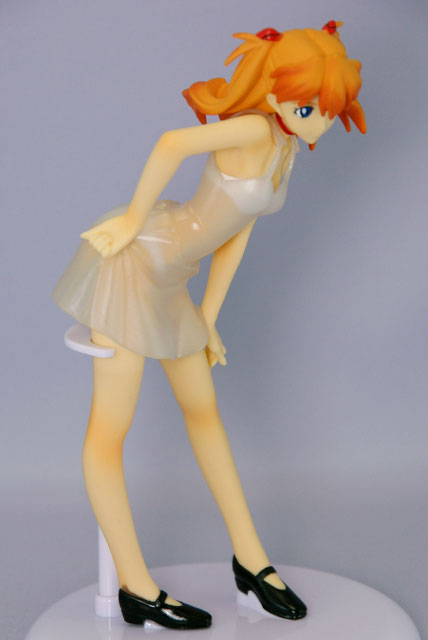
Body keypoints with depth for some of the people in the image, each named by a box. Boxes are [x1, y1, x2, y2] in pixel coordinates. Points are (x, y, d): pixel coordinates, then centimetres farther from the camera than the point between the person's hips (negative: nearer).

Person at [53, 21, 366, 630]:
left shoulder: (286, 146, 9)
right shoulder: (255, 129, -19)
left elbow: (237, 233, 14)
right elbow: (172, 143, -36)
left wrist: (208, 320, 14)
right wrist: (134, 216, -22)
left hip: (166, 278, 10)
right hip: (136, 260, -10)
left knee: (203, 407, 16)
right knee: (111, 427, -3)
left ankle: (250, 558, 30)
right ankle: (136, 589, 4)